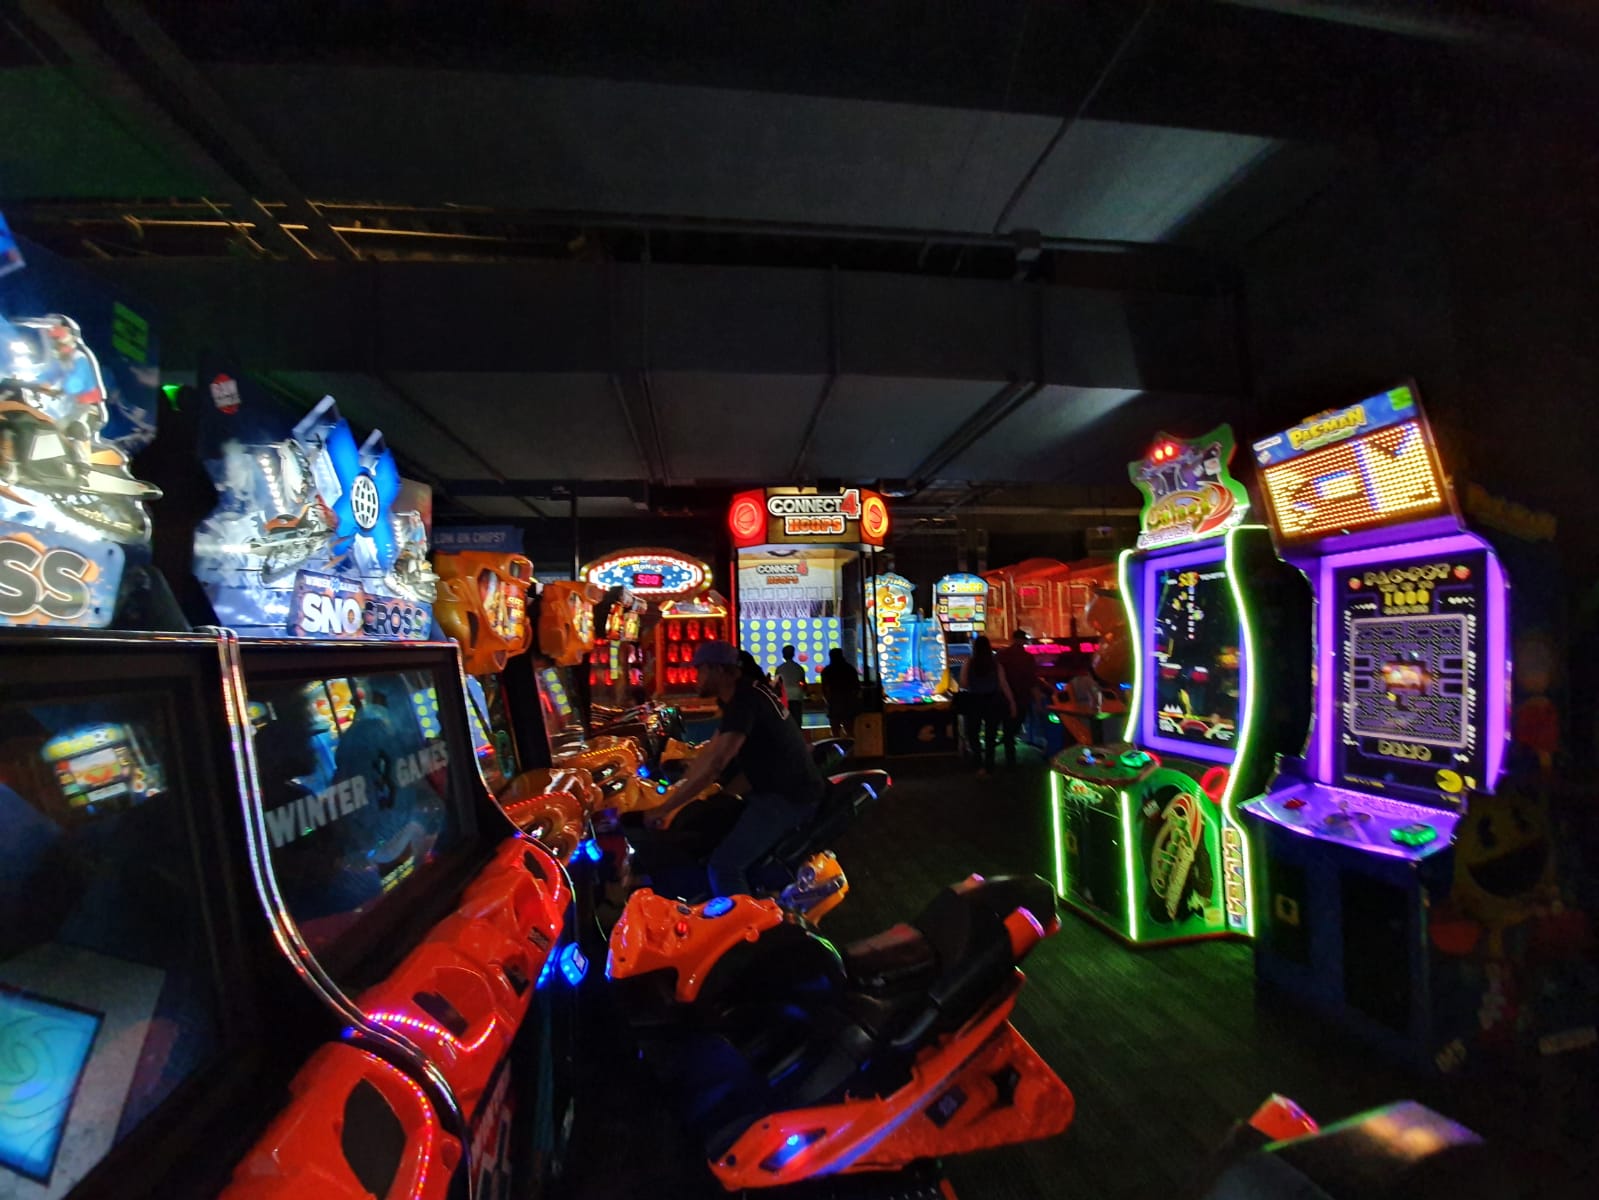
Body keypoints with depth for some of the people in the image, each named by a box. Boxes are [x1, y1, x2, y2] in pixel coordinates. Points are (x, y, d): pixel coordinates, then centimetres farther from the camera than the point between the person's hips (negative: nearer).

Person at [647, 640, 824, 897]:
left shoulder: (745, 701, -21)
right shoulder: (739, 697, 12)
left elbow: (715, 763, -29)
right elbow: (709, 751, 16)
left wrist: (665, 808, -24)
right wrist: (674, 790, 13)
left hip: (789, 796, -11)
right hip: (776, 789, 11)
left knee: (723, 866, -18)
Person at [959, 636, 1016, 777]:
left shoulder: (969, 663, -8)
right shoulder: (995, 663, -5)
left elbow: (963, 684, -8)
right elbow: (1004, 684, -6)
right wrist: (1012, 702, -1)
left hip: (974, 701, -2)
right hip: (992, 701, 2)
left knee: (972, 734, 14)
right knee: (990, 735, 15)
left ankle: (981, 764, -2)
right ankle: (989, 766, 21)